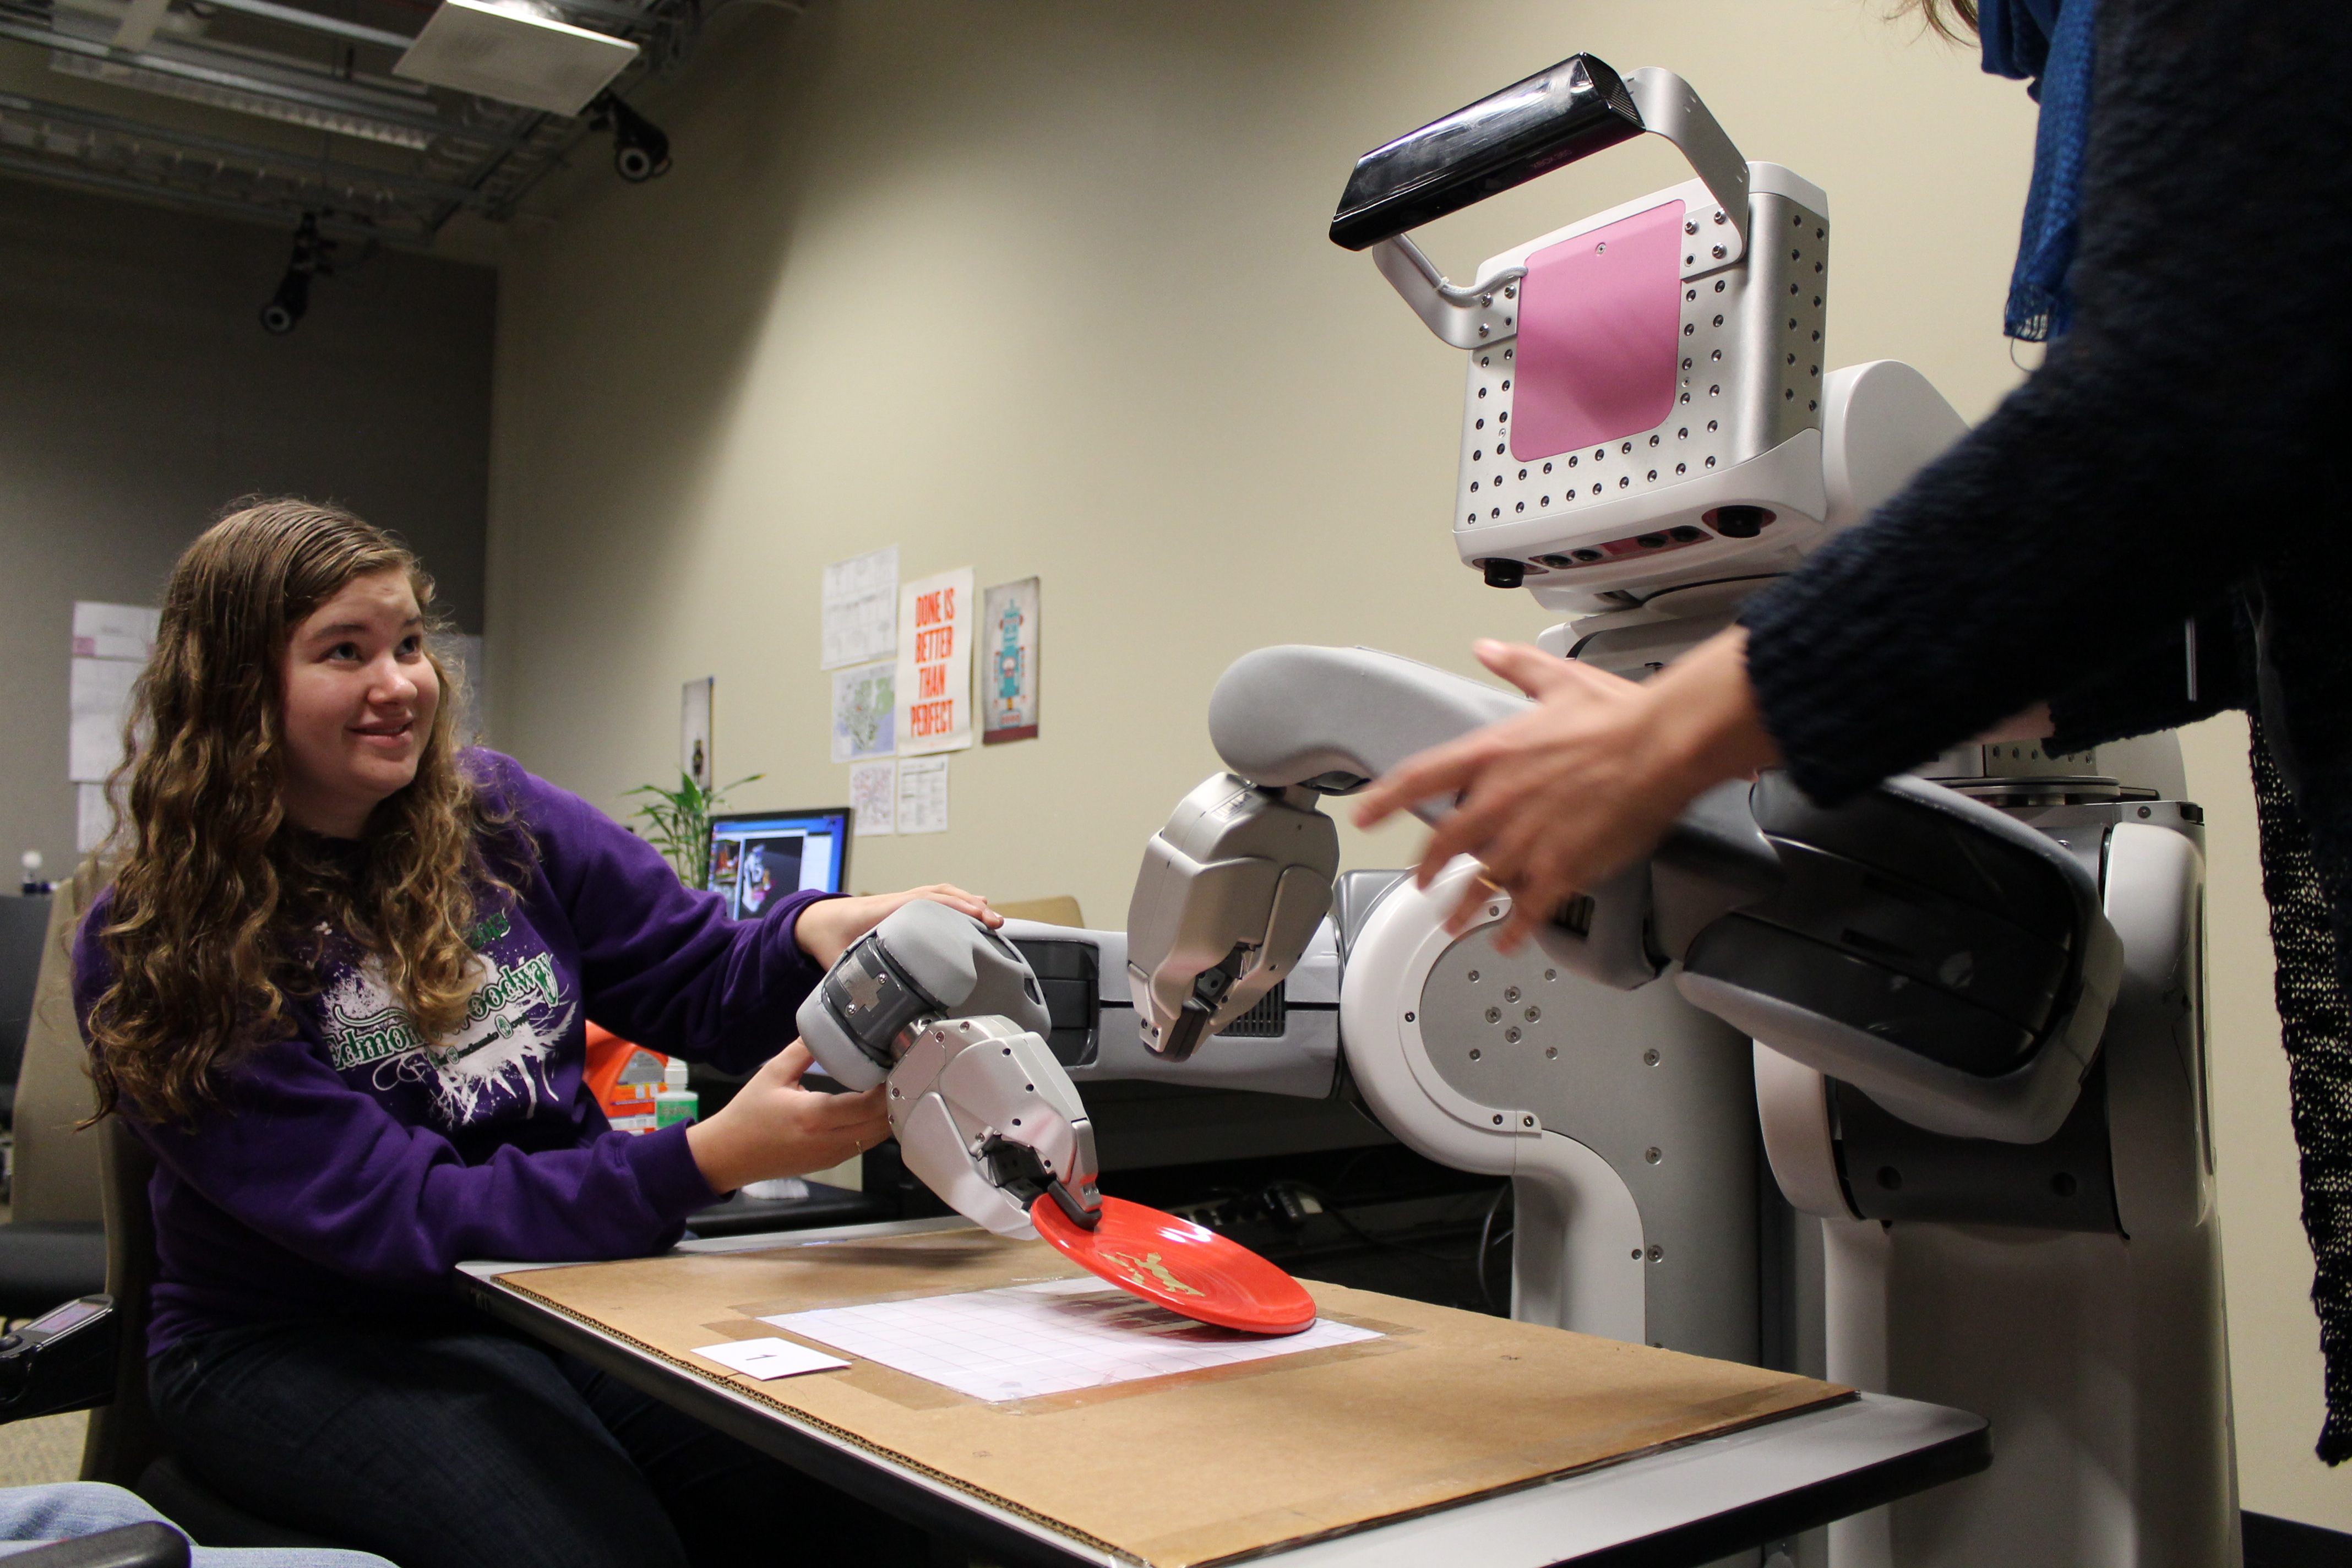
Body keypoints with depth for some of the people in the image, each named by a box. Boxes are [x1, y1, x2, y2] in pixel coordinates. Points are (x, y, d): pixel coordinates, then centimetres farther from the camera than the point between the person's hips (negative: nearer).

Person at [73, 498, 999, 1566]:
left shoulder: (495, 816, 2)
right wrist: (711, 1160, -30)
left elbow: (700, 979, 4)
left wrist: (815, 937, -22)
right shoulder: (155, 954, -10)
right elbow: (390, 1214, -18)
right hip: (312, 1345, -3)